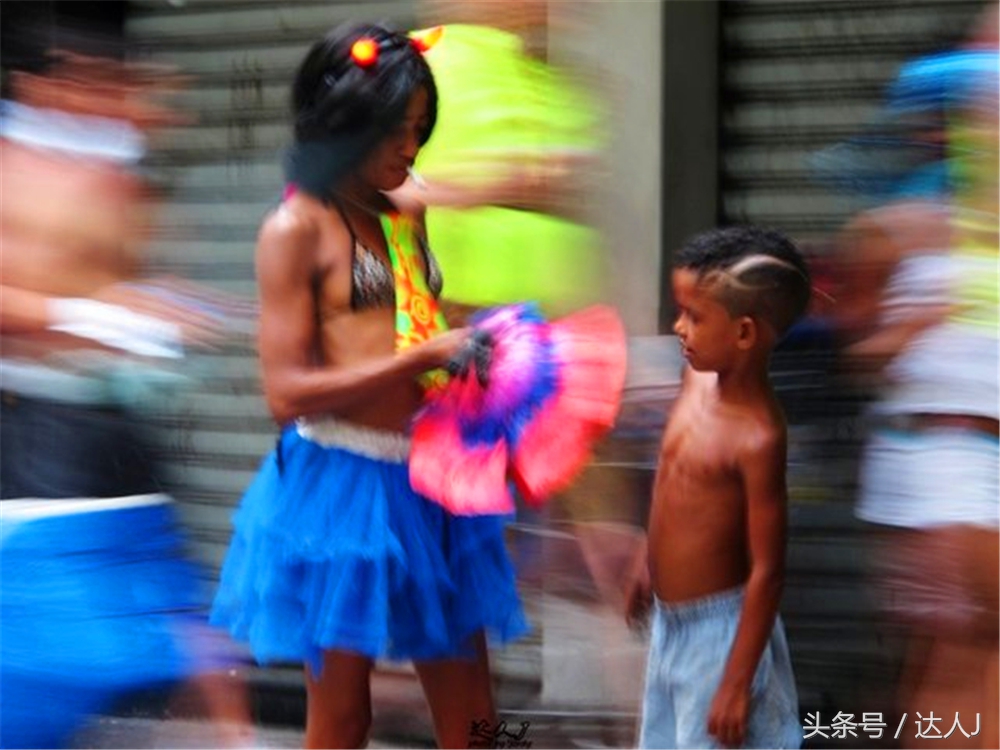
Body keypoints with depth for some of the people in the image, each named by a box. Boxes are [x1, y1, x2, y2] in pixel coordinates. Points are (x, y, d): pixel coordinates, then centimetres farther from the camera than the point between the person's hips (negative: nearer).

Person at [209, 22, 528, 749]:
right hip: (344, 488, -7)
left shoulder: (404, 218, 12)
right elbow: (289, 391, -15)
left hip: (426, 483, 7)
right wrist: (426, 357, -19)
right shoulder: (296, 229, -8)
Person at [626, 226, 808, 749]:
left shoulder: (757, 437, -27)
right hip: (671, 621, 9)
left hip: (721, 631, -8)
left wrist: (737, 682, -21)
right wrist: (651, 564, 24)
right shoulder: (698, 378, -4)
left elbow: (767, 572, -23)